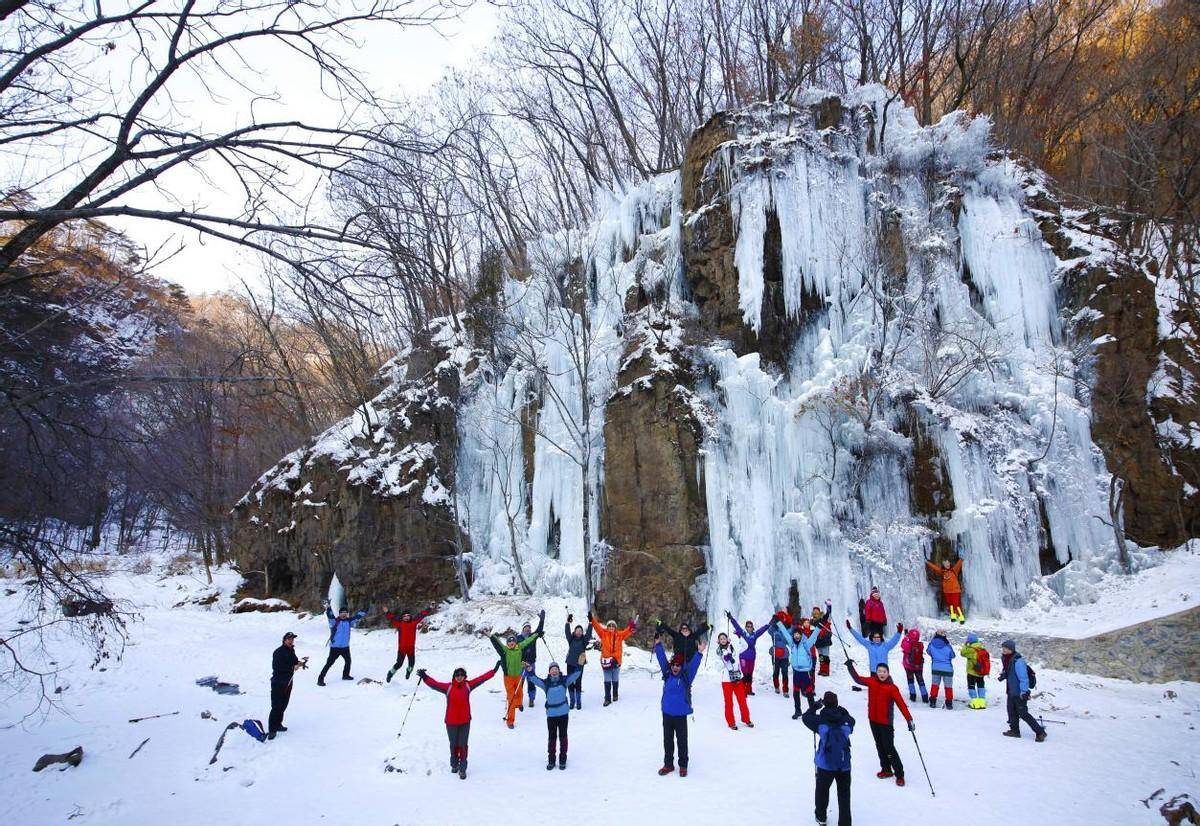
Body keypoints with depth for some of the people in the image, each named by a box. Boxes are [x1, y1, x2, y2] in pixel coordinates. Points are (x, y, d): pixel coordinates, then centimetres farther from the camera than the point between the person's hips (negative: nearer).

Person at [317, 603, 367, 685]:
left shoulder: (349, 621, 2)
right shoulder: (335, 621, -13)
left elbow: (357, 616, 12)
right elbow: (330, 615, -30)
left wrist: (364, 612, 10)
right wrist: (328, 608, -48)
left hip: (345, 646, 6)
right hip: (335, 647, -6)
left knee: (348, 661, 22)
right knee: (329, 663, -8)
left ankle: (345, 675, 43)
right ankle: (320, 679, -2)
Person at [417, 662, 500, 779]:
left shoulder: (468, 685, -3)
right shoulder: (448, 687, -11)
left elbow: (481, 678, -1)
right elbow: (435, 684, -23)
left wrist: (494, 670, -2)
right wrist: (424, 677, -38)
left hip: (465, 722, 1)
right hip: (451, 722, -1)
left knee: (463, 745, 4)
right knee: (454, 745, 16)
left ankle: (462, 769, 13)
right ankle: (454, 764, 38)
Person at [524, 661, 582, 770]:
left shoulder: (564, 680, -2)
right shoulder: (546, 683, -3)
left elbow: (576, 674, -8)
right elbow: (533, 678, -12)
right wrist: (529, 670, -29)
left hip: (563, 713, 0)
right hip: (551, 714, 0)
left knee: (562, 736, 9)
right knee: (551, 737, 7)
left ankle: (562, 760, 21)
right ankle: (551, 760, 20)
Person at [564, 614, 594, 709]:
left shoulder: (584, 640, 2)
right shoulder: (571, 639, 5)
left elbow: (589, 634, -11)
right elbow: (567, 632, -9)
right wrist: (568, 622, -22)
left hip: (579, 664, -2)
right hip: (570, 663, 2)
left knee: (578, 683, -2)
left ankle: (578, 703, 7)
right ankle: (572, 702, 16)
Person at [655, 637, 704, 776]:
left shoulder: (686, 677, -8)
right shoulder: (667, 674, -1)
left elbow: (693, 664, -19)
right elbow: (662, 658, 1)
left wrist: (699, 652, -31)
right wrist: (658, 645, -2)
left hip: (680, 715, -3)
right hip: (667, 714, 3)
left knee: (682, 741, 8)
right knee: (667, 740, 14)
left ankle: (683, 765, 23)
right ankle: (668, 764, 27)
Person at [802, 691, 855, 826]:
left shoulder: (821, 720, -12)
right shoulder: (846, 720, -7)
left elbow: (806, 717, 4)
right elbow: (851, 720, 16)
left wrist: (815, 706, 12)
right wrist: (840, 711, 18)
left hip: (825, 764, -1)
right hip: (844, 764, 1)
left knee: (822, 791, 21)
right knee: (844, 795, 13)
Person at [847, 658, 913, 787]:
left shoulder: (892, 688, -16)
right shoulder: (872, 682, -2)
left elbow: (901, 704, -19)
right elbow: (858, 679, 12)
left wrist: (909, 720, -26)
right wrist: (850, 666, 7)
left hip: (886, 723, -5)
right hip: (873, 721, 5)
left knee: (889, 748, -4)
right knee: (880, 746, 16)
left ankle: (899, 774, 8)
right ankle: (886, 770, 30)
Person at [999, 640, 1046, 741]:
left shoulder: (1017, 661, -25)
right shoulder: (1006, 659, 5)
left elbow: (1023, 677, -27)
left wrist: (1024, 691, -29)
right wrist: (1003, 675, 4)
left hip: (1020, 692, -9)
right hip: (1011, 691, 9)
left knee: (1023, 713, -4)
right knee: (1012, 711, 15)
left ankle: (1040, 732, 6)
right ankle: (1014, 730, 27)